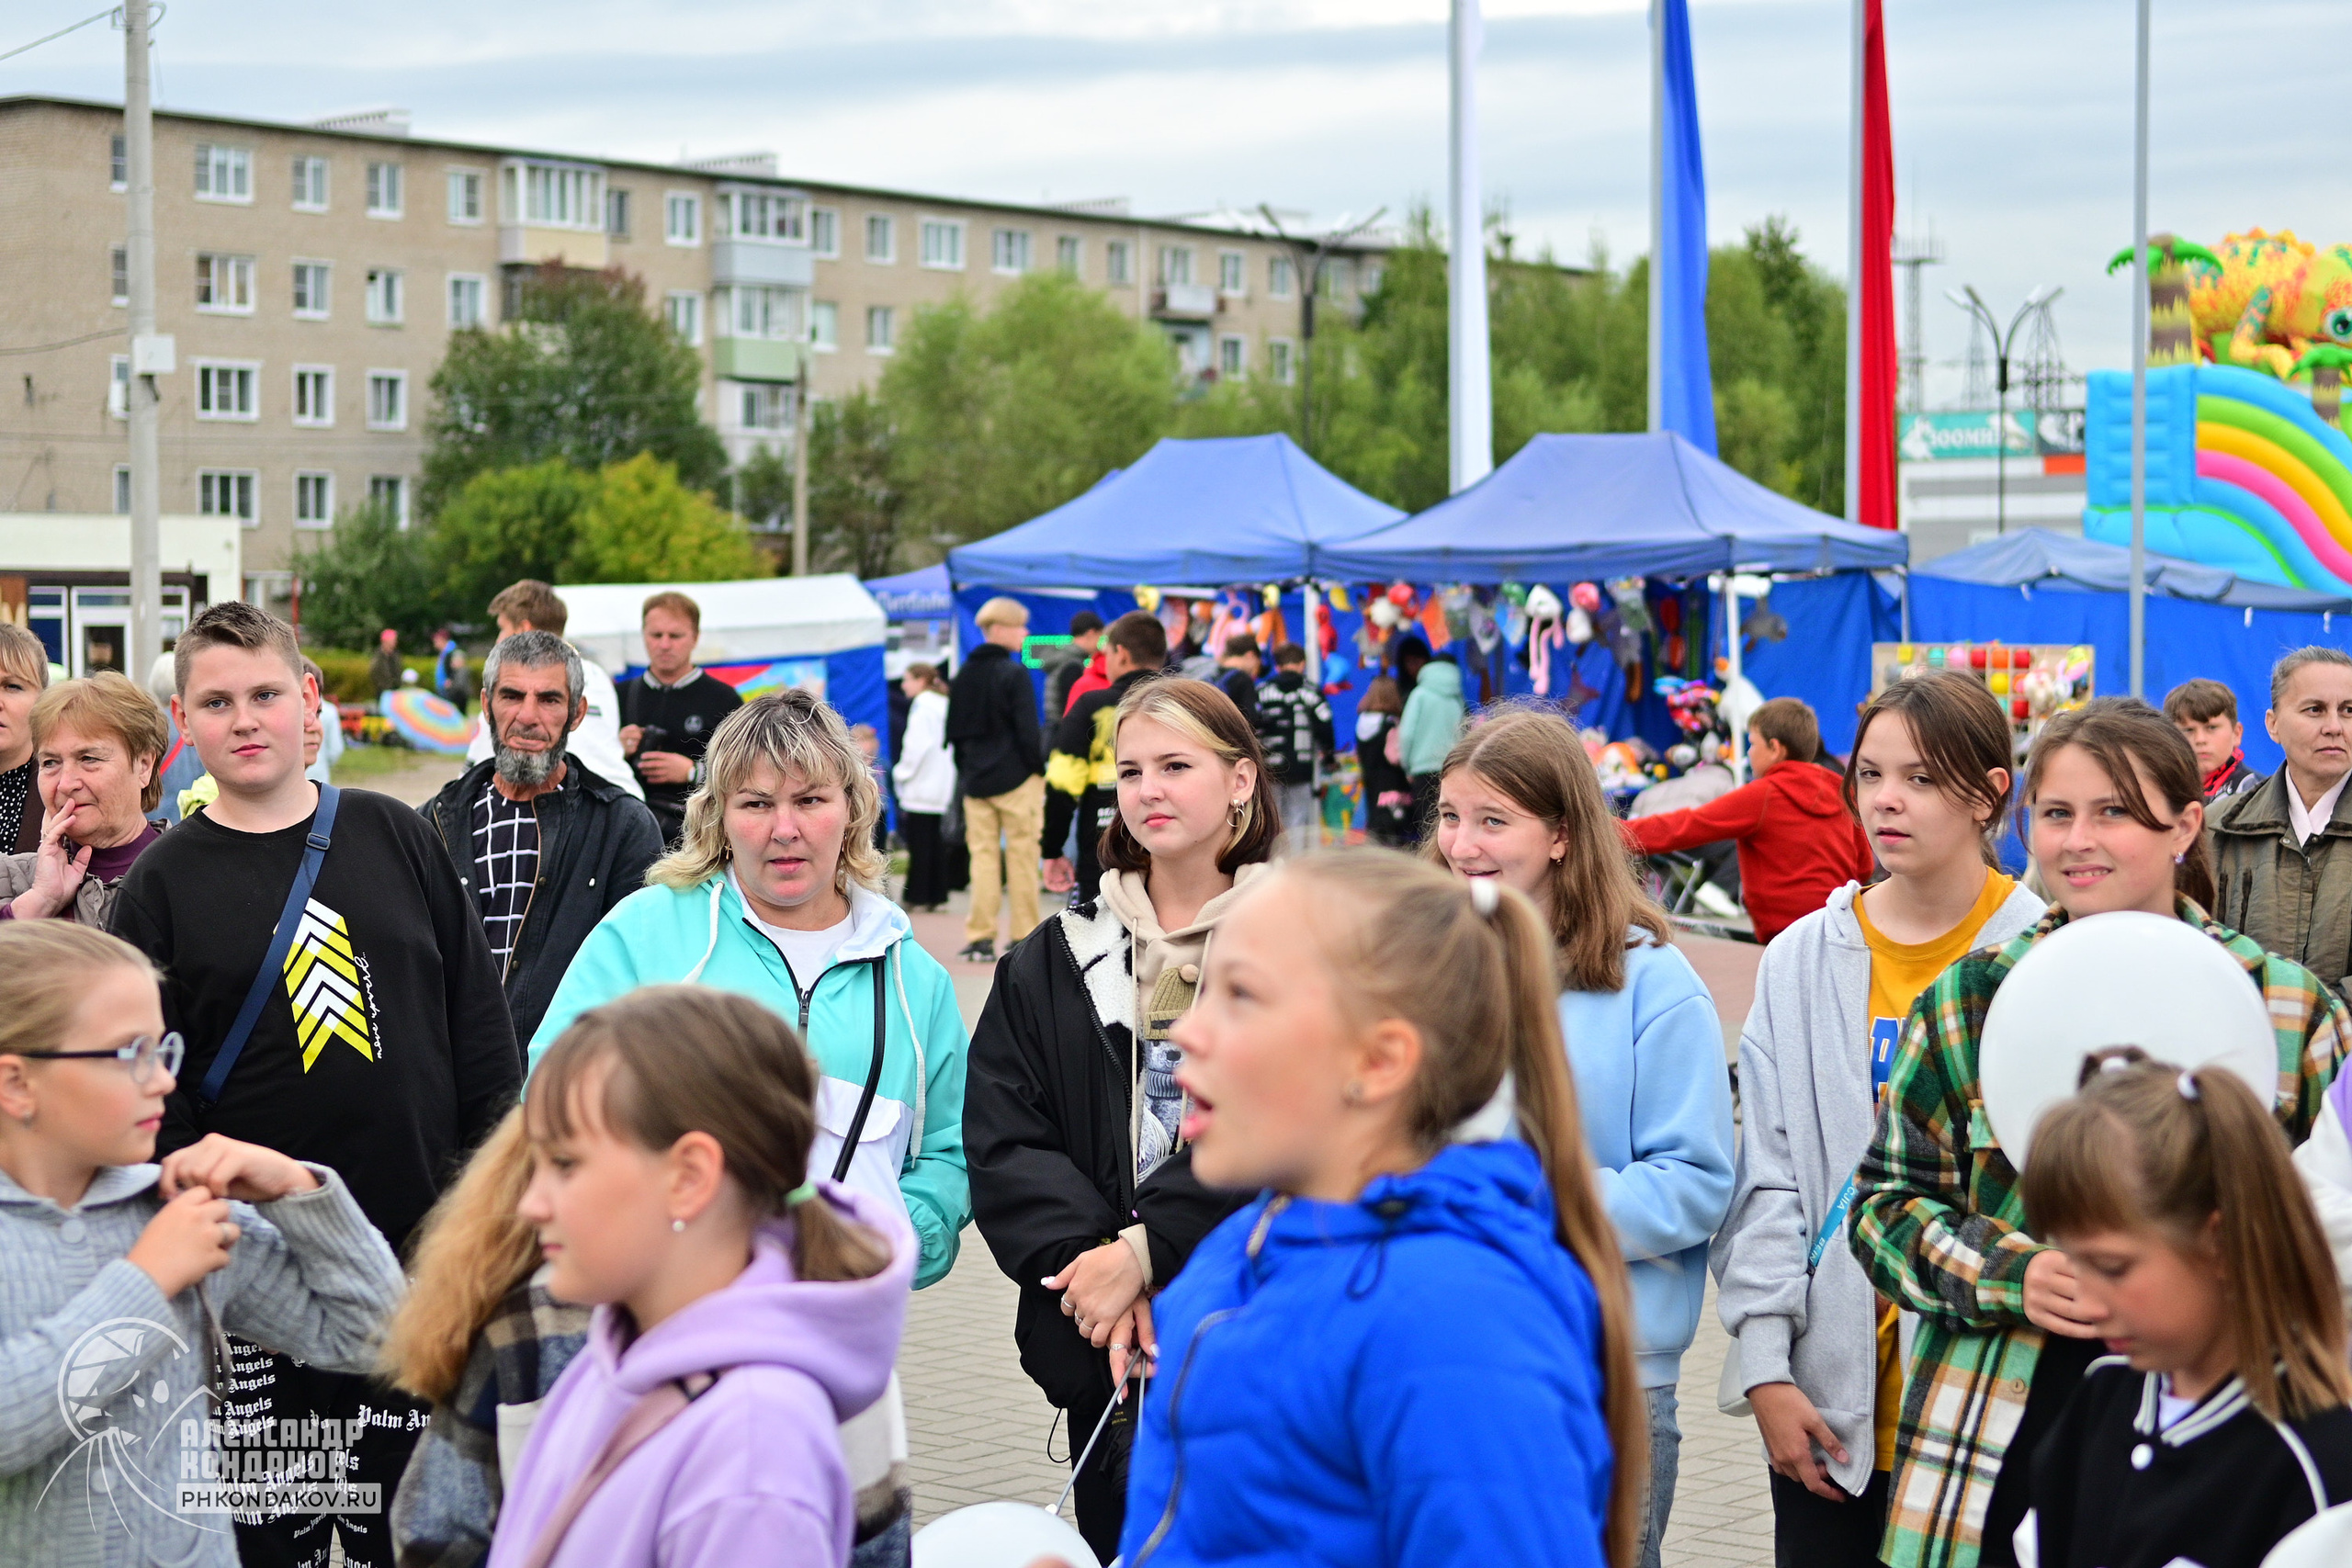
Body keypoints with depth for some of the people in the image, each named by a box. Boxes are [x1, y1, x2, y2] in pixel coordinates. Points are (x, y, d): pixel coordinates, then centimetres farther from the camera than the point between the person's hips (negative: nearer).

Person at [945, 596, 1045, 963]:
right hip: (1017, 780, -5)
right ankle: (1024, 936, 5)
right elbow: (1028, 730, -13)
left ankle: (980, 937, 1)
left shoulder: (964, 674, 10)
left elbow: (954, 731, 14)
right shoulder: (1014, 673, -10)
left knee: (982, 854, 6)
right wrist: (1040, 767, -1)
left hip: (976, 780, 6)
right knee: (1022, 854, 2)